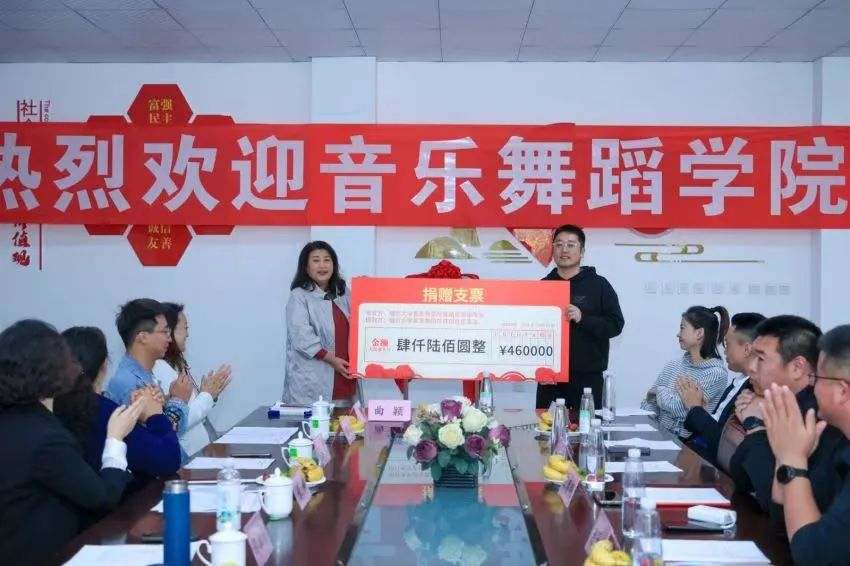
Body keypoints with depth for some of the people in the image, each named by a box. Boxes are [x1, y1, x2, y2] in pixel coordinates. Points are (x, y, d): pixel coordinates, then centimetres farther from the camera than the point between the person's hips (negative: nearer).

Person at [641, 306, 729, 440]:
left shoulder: (716, 373, -8)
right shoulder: (672, 366, 11)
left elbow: (679, 408, -16)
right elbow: (648, 405, 10)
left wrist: (659, 391, 2)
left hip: (688, 442, -5)